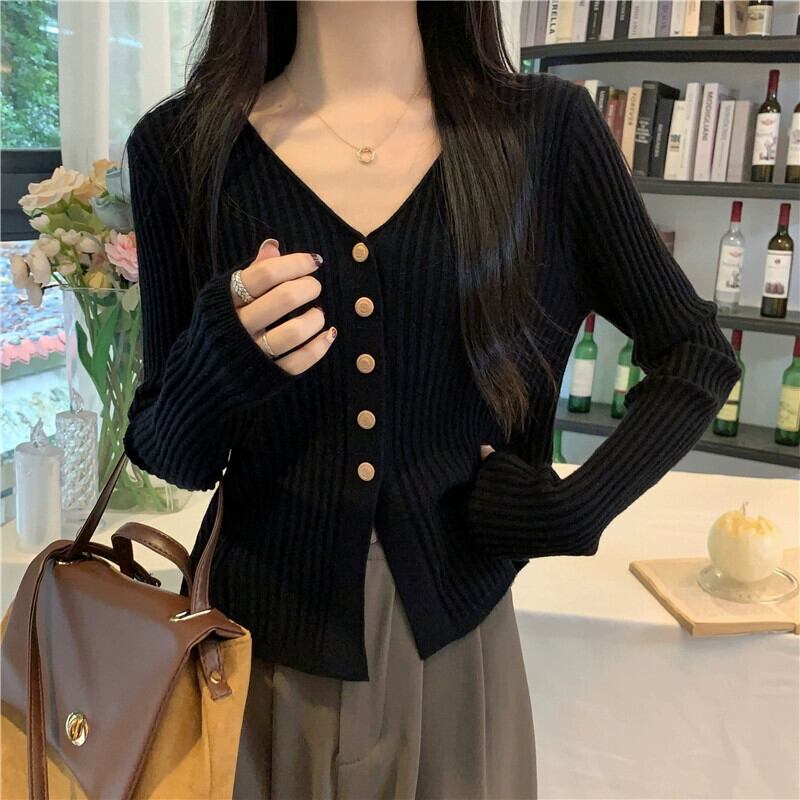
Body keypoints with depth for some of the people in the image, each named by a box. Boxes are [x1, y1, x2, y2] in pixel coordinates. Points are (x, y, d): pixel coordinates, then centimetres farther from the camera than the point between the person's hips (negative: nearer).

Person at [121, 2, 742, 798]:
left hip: (453, 635, 1)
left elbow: (695, 355, 4)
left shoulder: (544, 128, -6)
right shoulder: (182, 143, -6)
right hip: (258, 637, 1)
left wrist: (575, 508, -7)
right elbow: (170, 456, -2)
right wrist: (216, 368, -22)